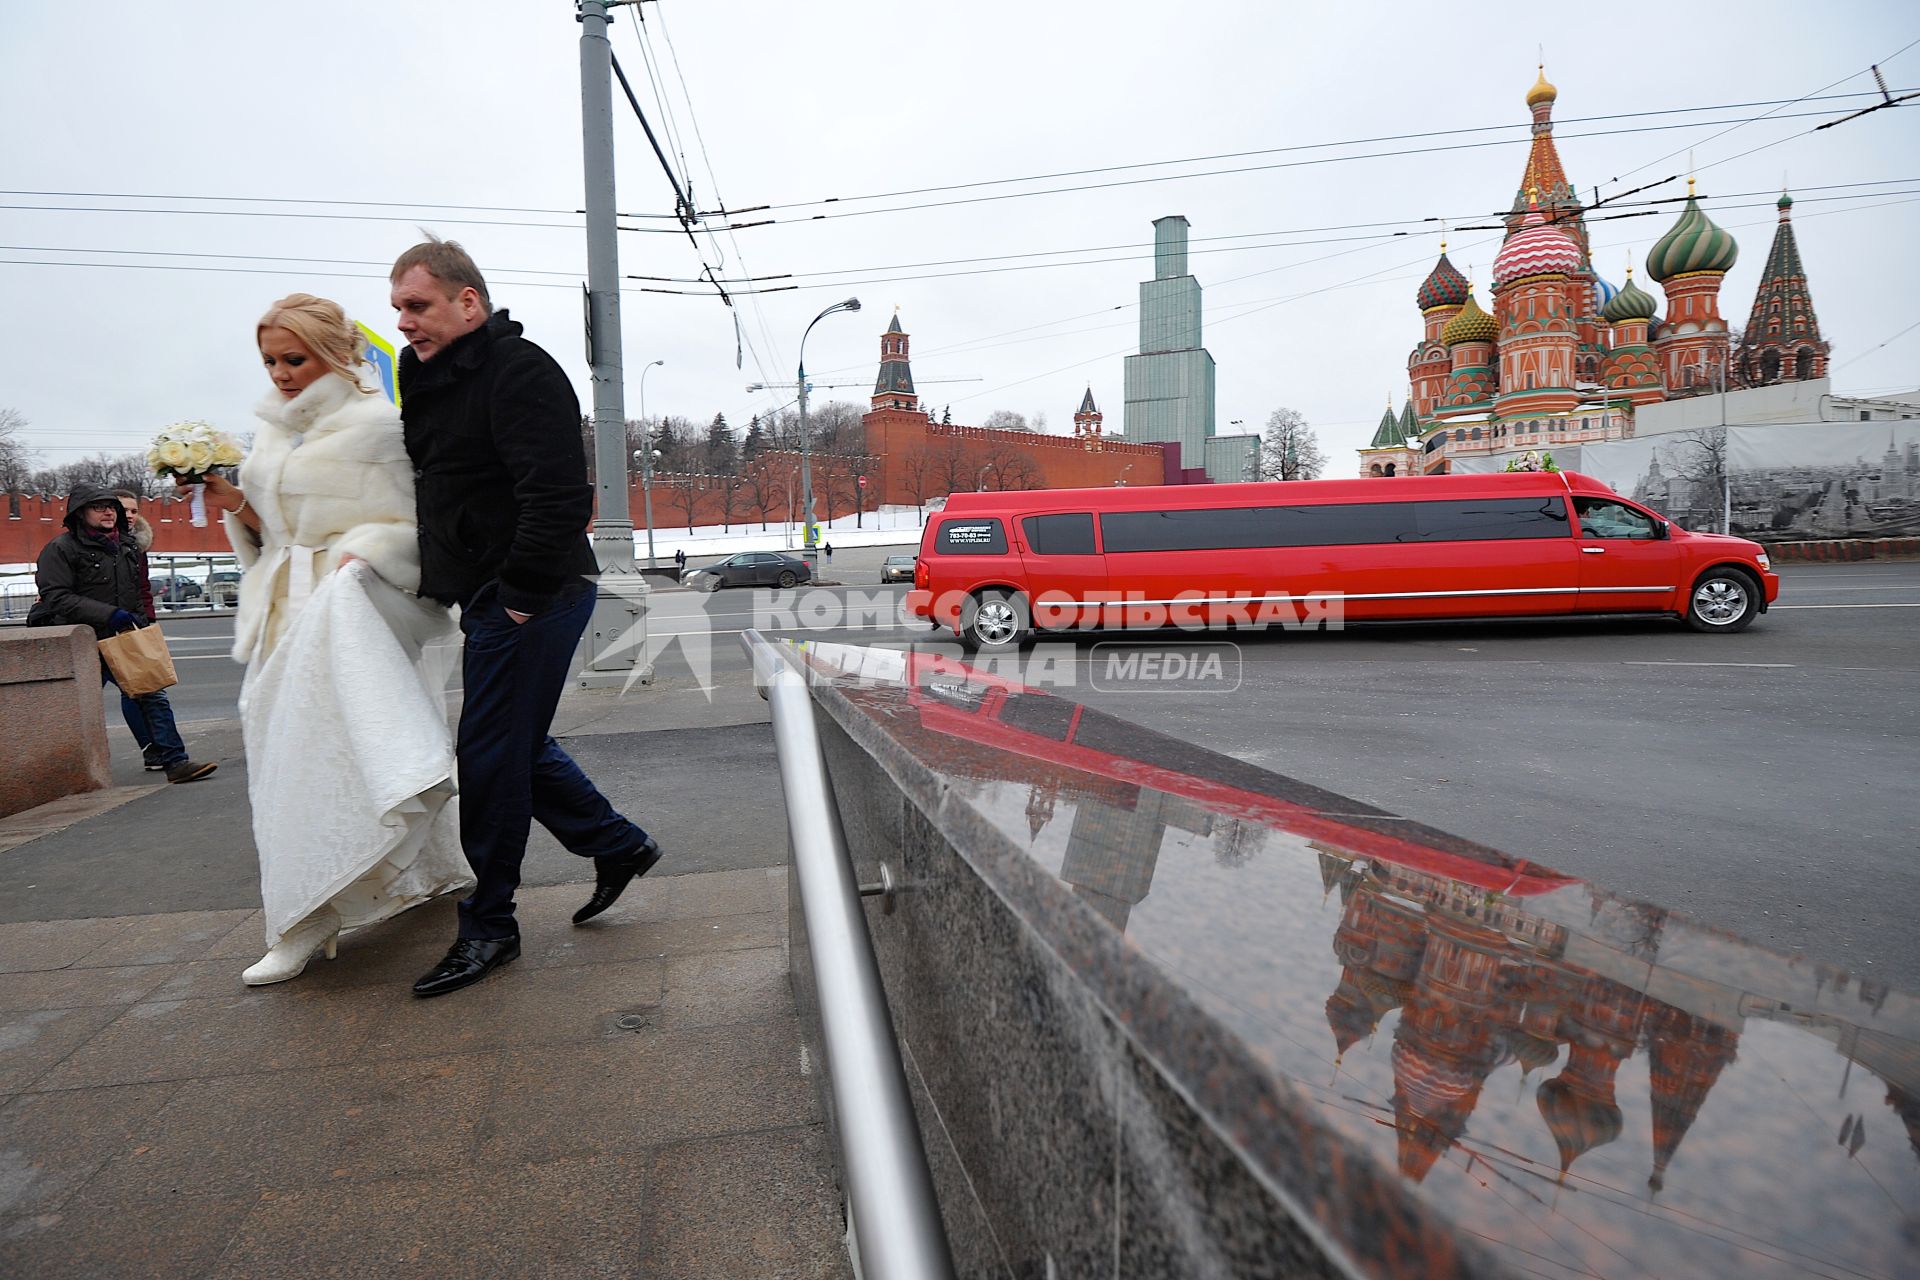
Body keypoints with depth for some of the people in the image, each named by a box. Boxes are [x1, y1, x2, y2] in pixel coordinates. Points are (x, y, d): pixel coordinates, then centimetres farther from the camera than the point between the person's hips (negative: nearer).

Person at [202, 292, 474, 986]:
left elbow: (409, 524, -7)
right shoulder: (272, 430, 16)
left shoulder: (375, 424, -5)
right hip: (287, 612, 7)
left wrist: (355, 560, -21)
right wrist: (235, 505, 2)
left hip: (352, 608, -7)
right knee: (289, 753, 8)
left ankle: (310, 920, -4)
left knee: (336, 747, -14)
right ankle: (303, 922, 20)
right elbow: (270, 529, 21)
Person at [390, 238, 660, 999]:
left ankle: (488, 927, 10)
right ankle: (617, 846, 30)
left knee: (490, 757, -4)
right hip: (492, 597, 10)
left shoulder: (519, 373, -15)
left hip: (531, 599, -10)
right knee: (516, 744, 16)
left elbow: (558, 498, -25)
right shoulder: (435, 378, 17)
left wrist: (522, 594, -22)